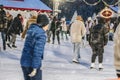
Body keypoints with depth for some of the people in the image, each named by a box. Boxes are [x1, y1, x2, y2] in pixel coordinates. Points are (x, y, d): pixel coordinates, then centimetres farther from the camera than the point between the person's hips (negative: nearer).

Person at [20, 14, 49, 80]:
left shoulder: (31, 29, 9)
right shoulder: (41, 34, -16)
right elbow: (37, 51, -23)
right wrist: (35, 68, -22)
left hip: (24, 62, 8)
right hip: (32, 64, -8)